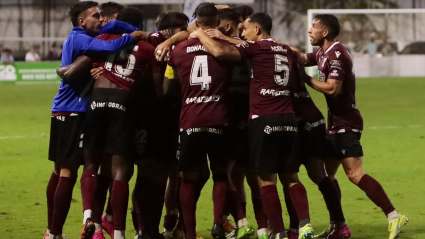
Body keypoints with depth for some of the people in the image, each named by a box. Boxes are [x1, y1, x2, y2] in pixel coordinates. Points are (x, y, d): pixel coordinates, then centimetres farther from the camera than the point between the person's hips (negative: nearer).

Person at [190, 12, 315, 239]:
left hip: (263, 119, -6)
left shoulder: (255, 47, -4)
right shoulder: (287, 51, 17)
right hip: (288, 118, 6)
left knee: (266, 178, 0)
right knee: (290, 176, 10)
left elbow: (219, 51, -17)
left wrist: (200, 34, 1)